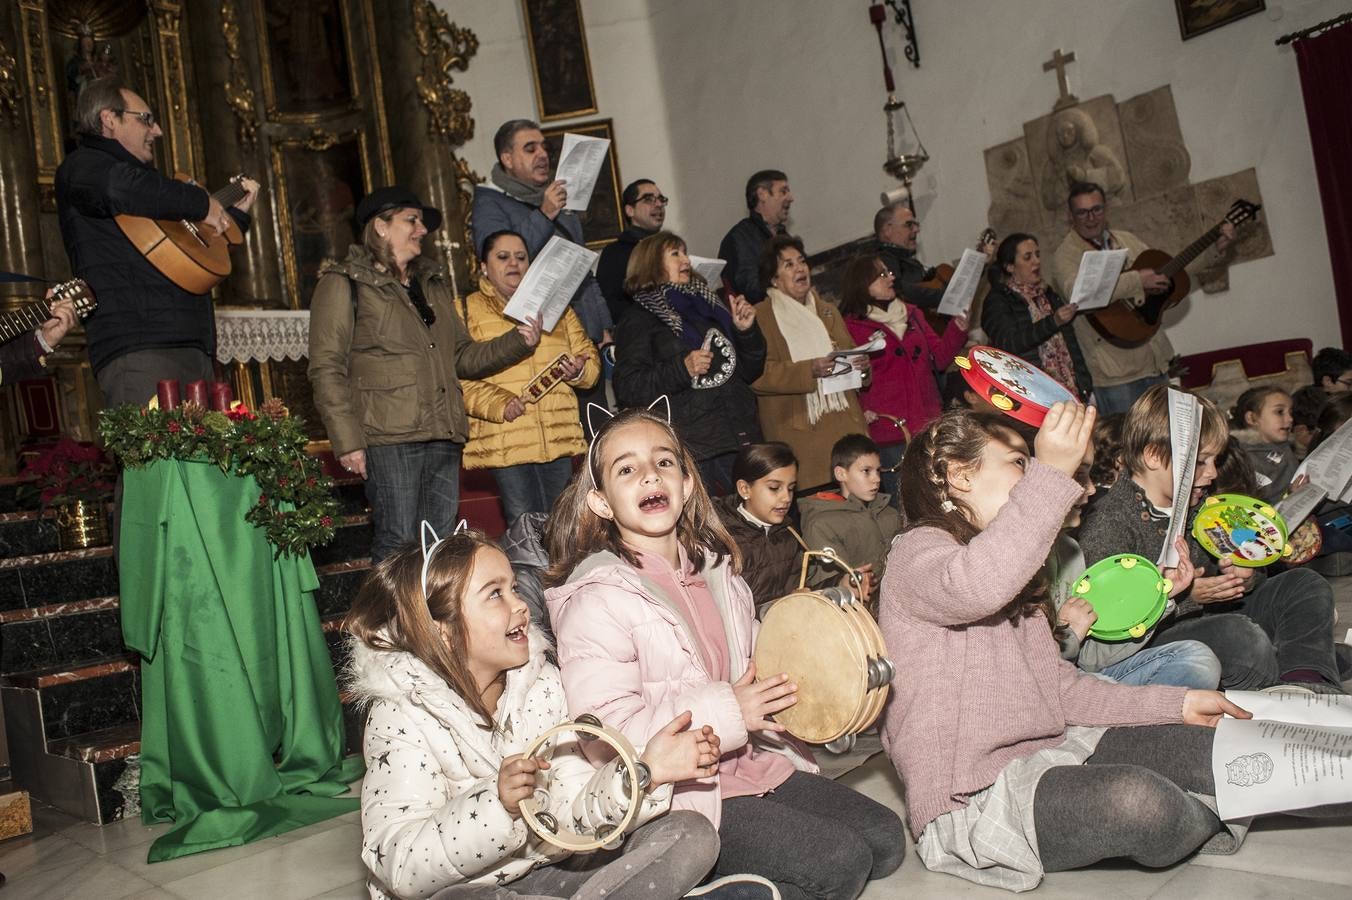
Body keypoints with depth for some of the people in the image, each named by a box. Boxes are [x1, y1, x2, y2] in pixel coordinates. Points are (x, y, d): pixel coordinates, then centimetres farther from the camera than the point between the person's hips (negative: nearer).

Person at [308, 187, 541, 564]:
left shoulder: (433, 284, 24)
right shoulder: (344, 284, 3)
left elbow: (462, 357, 24)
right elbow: (327, 370, -5)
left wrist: (517, 342, 7)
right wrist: (347, 441, -13)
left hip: (443, 436, 6)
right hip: (388, 437, -6)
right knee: (398, 543, -7)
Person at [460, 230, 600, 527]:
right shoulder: (468, 310, 7)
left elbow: (590, 355, 19)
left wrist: (580, 370, -5)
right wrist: (498, 404, -19)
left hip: (560, 436, 4)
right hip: (505, 441, -4)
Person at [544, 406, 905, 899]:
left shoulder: (715, 568, 9)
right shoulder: (596, 599, -16)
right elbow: (606, 731, -23)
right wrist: (729, 711, -23)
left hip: (753, 762, 8)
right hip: (679, 794, -8)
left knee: (885, 836, 3)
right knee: (839, 860, -17)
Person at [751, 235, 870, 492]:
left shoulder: (827, 311, 22)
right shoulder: (760, 317, 0)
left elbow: (848, 353, 25)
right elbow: (759, 375, -11)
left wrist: (861, 365, 1)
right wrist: (810, 370, -21)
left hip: (844, 423, 6)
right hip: (797, 430, -5)